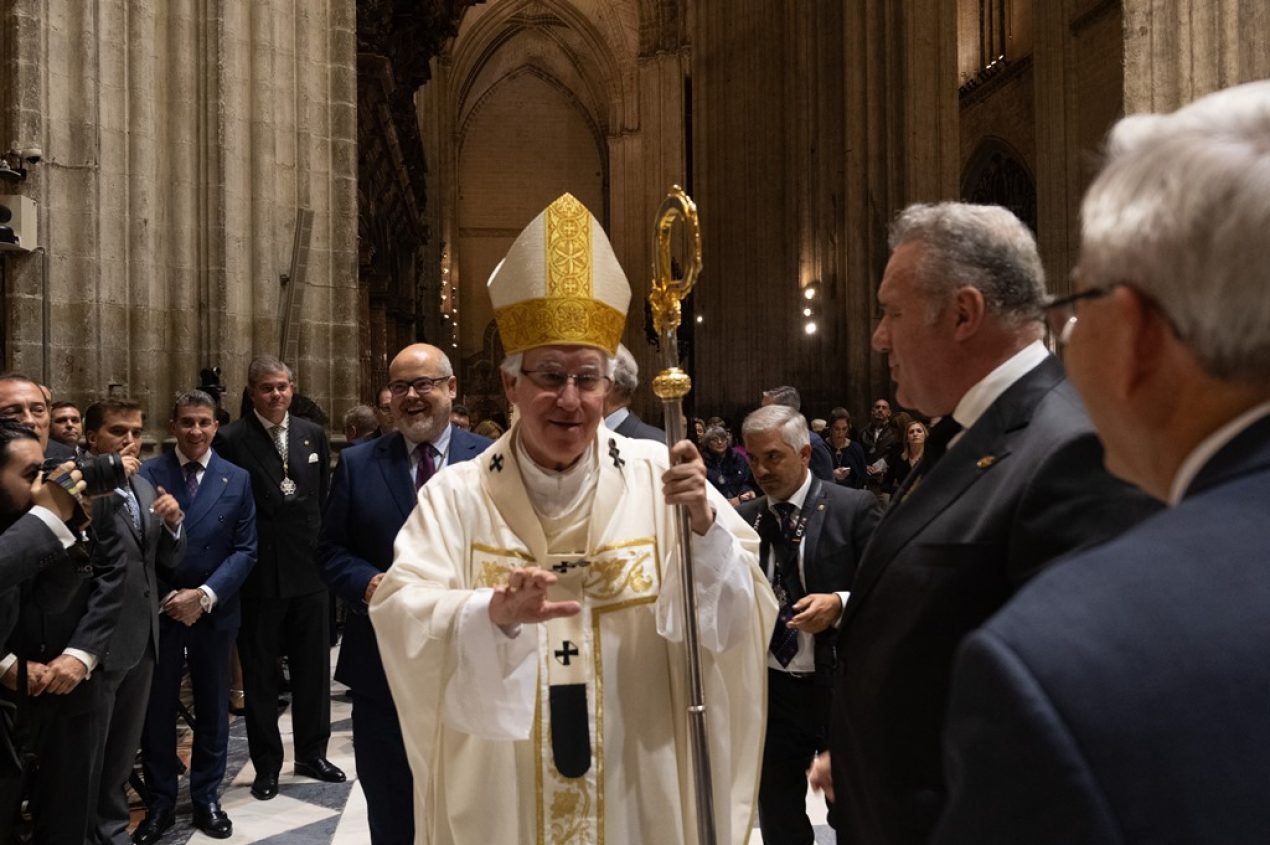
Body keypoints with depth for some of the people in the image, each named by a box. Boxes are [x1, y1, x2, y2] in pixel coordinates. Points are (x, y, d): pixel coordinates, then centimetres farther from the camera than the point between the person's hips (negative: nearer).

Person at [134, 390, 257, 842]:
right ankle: (160, 802, 25)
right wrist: (166, 597, -11)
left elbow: (245, 550, -1)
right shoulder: (147, 474, -3)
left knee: (213, 708, 11)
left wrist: (205, 595, -12)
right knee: (157, 708, 9)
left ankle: (206, 798, 27)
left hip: (215, 610, 1)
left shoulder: (237, 479, 1)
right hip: (158, 608, -1)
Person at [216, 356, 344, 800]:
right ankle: (267, 764, 25)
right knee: (260, 674, 10)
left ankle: (312, 753, 30)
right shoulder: (232, 440, -8)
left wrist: (324, 547, 6)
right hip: (260, 575, -4)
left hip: (309, 569, 4)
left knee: (313, 667, 14)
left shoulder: (313, 434, 6)